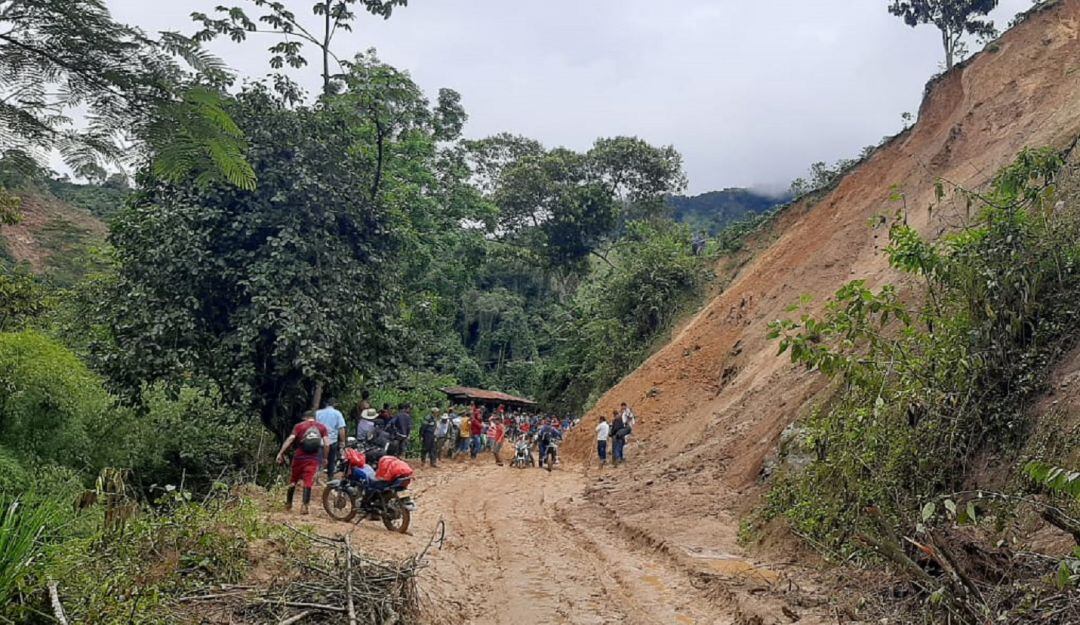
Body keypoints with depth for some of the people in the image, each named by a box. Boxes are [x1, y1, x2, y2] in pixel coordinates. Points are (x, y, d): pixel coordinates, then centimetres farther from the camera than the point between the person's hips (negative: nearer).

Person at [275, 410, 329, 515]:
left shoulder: (299, 426, 5)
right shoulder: (322, 427, 8)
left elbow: (290, 439, -7)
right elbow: (327, 444, -2)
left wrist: (280, 453, -9)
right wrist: (325, 458, 7)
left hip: (299, 457, 0)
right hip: (314, 459, 0)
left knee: (293, 480, 17)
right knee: (308, 482, -1)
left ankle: (288, 503, 29)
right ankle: (304, 506, -8)